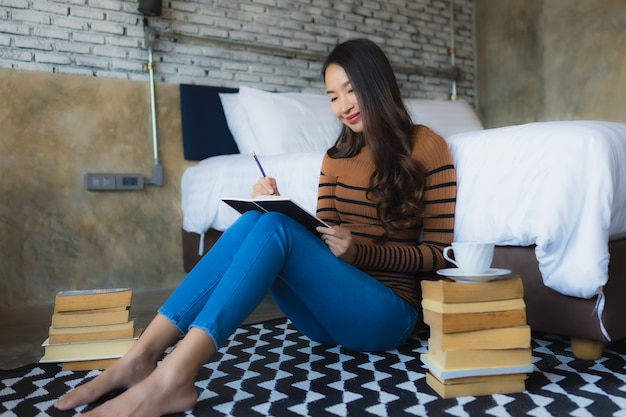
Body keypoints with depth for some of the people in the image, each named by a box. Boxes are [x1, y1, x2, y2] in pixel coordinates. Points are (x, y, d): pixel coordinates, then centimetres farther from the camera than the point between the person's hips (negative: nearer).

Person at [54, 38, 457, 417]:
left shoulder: (426, 147, -1)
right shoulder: (337, 157, 14)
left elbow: (437, 254, -4)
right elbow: (318, 242, 10)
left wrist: (360, 251, -19)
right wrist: (279, 209, -8)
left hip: (387, 313, -4)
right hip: (327, 314, 5)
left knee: (274, 227, -29)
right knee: (257, 219, -23)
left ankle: (172, 378, -36)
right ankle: (142, 355, -26)